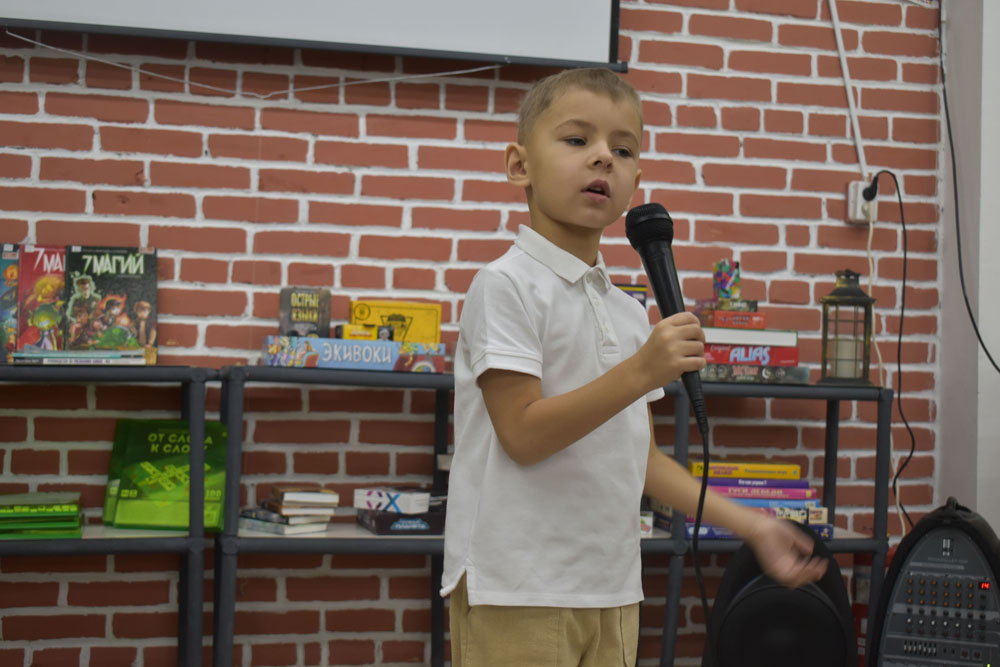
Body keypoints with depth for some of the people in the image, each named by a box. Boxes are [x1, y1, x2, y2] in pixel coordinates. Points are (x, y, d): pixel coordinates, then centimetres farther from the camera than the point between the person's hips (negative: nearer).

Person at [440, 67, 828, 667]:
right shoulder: (506, 285, -9)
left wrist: (750, 526, 13)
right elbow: (523, 434, -16)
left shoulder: (630, 312, 14)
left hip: (612, 589, 7)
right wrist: (641, 372, -23)